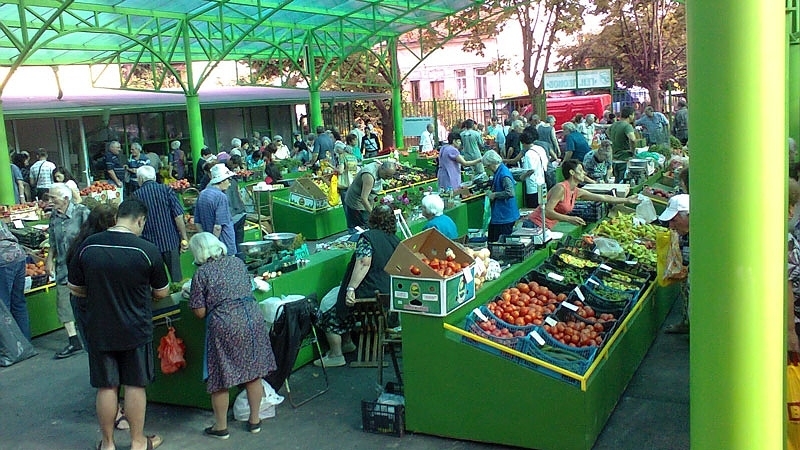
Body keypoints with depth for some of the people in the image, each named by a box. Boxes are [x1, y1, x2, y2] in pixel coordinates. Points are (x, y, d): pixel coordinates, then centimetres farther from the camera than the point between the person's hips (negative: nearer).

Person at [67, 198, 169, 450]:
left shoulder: (87, 247, -6)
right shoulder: (147, 250, -14)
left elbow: (75, 289, 5)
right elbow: (162, 292, -1)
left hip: (99, 330, 3)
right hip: (136, 330, -2)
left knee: (106, 387, 12)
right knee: (135, 386, 10)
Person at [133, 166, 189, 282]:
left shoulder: (136, 195, -1)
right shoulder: (166, 190, -3)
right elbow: (178, 216, -10)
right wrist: (184, 239, -5)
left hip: (149, 244, 0)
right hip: (171, 241, 0)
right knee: (176, 277, 9)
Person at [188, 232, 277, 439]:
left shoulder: (202, 273, -4)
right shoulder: (238, 262, 10)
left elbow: (200, 312, -4)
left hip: (225, 326, -5)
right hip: (253, 319, 5)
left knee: (220, 378, 9)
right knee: (253, 372, 15)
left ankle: (221, 426, 21)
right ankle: (254, 420, 26)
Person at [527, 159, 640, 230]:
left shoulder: (577, 192, 10)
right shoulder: (561, 188, -17)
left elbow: (603, 197, 17)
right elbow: (547, 211, -24)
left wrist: (626, 200, 20)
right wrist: (569, 219, -32)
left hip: (546, 228, 9)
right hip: (536, 225, -9)